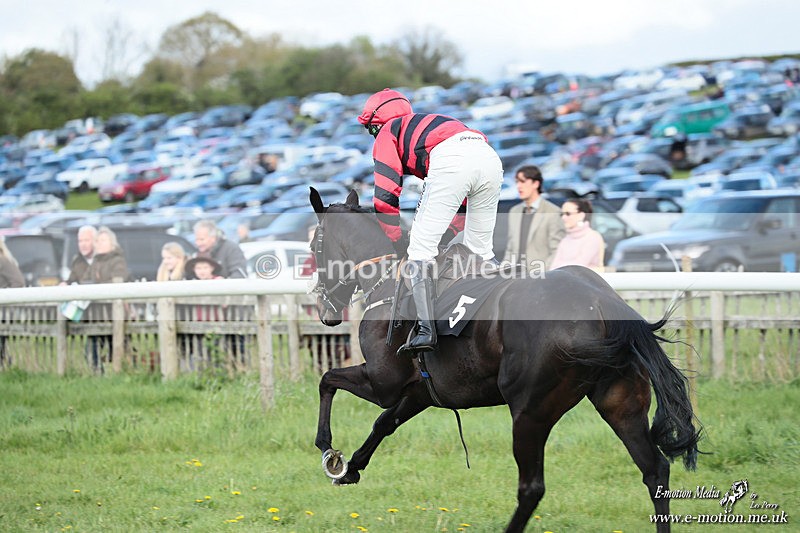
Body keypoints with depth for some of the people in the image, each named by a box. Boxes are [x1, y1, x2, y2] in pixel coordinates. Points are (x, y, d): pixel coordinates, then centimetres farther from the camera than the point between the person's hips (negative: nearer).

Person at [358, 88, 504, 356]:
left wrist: (398, 241, 23)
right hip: (490, 156, 7)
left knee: (420, 248, -2)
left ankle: (425, 331, -13)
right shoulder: (427, 124, 43)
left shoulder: (387, 134, 23)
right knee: (480, 251, 21)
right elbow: (463, 195, 41)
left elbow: (385, 197, 11)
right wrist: (447, 235, 41)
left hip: (450, 161, -7)